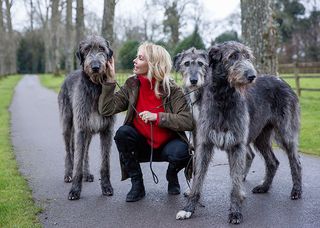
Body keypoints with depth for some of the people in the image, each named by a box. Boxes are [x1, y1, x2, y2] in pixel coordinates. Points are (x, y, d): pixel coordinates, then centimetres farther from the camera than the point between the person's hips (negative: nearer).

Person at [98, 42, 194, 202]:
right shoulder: (132, 85, -5)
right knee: (122, 133, -27)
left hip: (166, 145, -2)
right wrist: (110, 80, -18)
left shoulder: (172, 90, -14)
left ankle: (171, 175, 6)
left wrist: (157, 117, -29)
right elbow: (106, 109, -12)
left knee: (180, 152, -33)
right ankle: (137, 185, -10)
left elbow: (189, 121, -23)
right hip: (142, 145, 3)